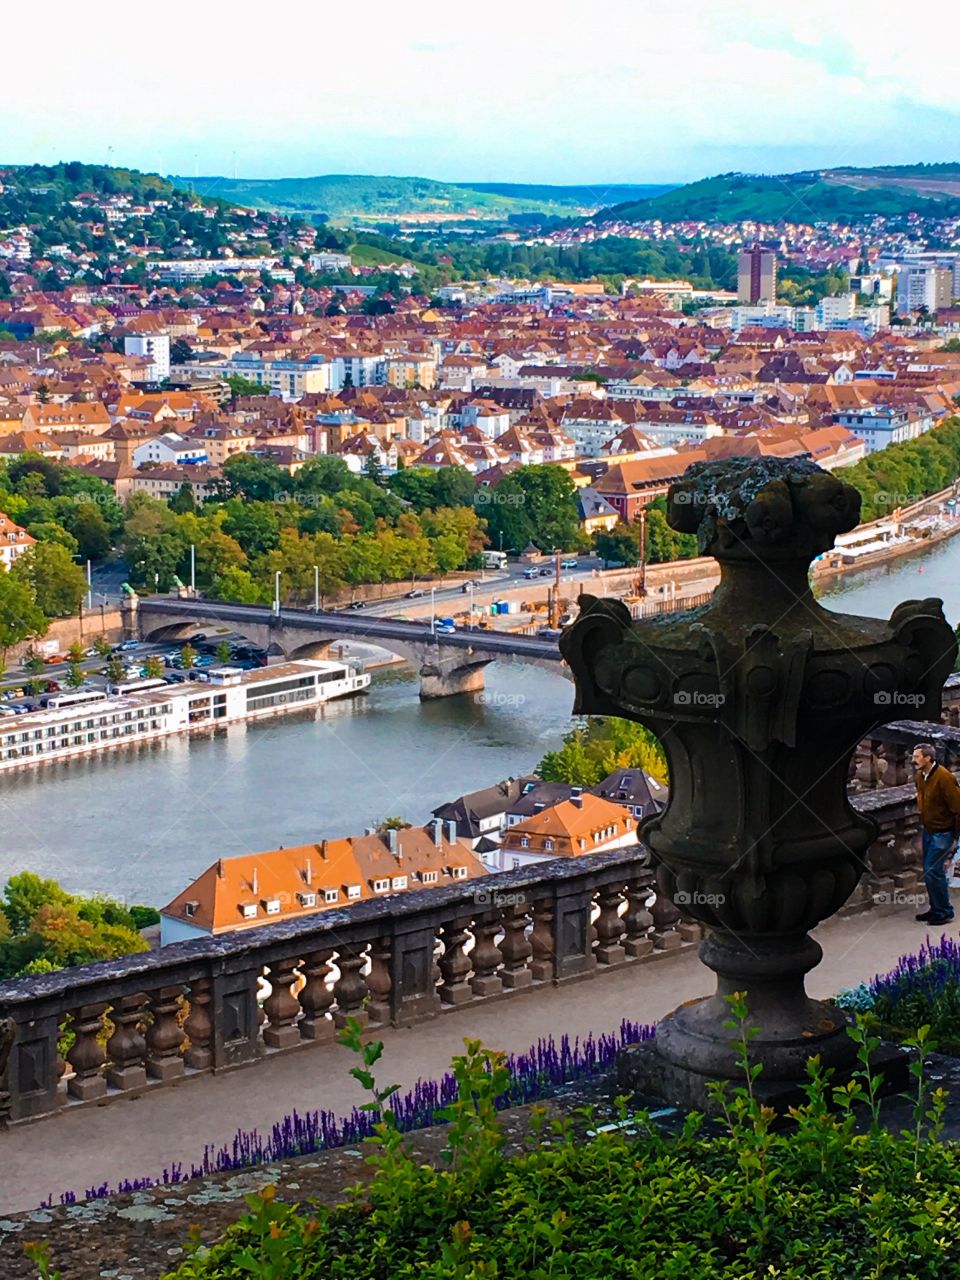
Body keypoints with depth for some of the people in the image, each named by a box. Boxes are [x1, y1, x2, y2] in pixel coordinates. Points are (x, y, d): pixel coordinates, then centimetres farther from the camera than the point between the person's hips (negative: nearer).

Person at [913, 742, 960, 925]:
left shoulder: (944, 778, -23)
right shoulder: (920, 776, 3)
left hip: (942, 833, -8)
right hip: (928, 831, 8)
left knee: (933, 871, -11)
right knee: (929, 871, 13)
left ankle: (944, 911, 1)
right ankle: (936, 909, 24)